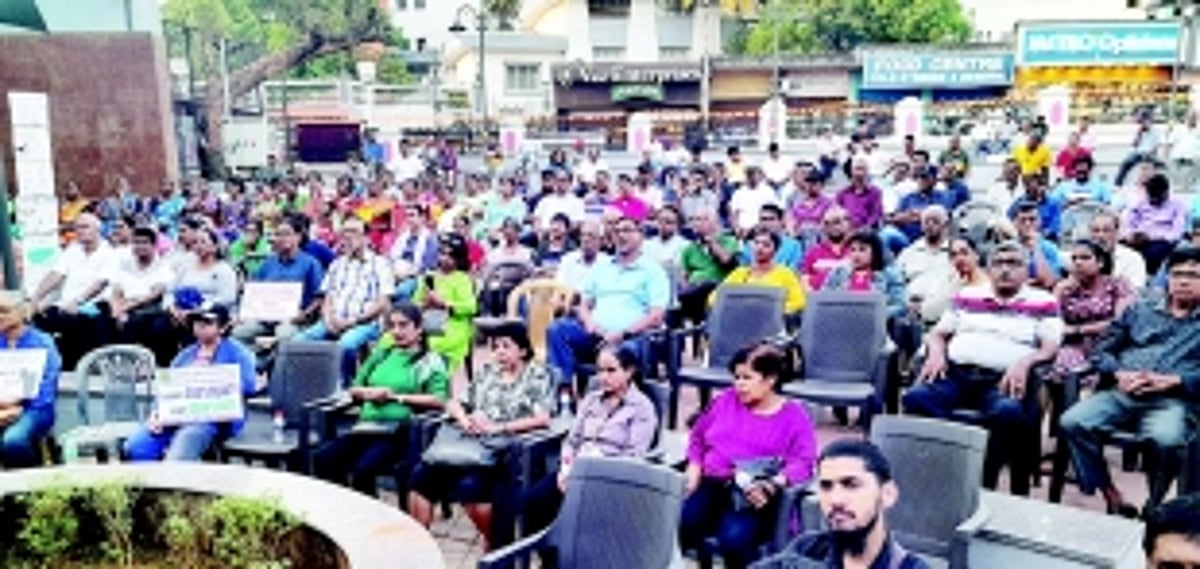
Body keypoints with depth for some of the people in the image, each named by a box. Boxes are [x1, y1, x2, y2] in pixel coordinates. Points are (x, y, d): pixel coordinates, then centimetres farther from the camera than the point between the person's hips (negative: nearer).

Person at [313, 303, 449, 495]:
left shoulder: (430, 361, 4)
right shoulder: (381, 354, 21)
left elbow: (439, 400, -11)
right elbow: (354, 390, 24)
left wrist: (396, 396, -9)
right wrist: (369, 392, 1)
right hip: (365, 427, 6)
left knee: (364, 469, -31)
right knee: (322, 459, -18)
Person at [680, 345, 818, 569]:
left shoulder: (794, 415, 9)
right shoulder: (725, 400, 21)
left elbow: (803, 462, -3)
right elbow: (698, 436, 28)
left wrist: (774, 484, -22)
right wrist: (694, 468, 8)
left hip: (755, 497, -3)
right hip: (713, 486, 4)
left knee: (734, 539, -35)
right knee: (675, 527, -29)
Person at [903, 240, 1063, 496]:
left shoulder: (1043, 302, 16)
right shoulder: (967, 296, 25)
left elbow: (1051, 346, 5)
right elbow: (938, 334, 24)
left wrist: (1025, 362, -15)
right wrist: (936, 352, 0)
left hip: (1001, 380, -2)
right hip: (955, 372, 2)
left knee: (1009, 412, -39)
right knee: (916, 398, -30)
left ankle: (983, 485, -25)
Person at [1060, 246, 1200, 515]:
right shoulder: (1140, 310, 23)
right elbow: (1100, 350, 16)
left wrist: (1171, 380, -12)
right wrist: (1119, 374, -4)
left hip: (1171, 401, -3)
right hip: (1120, 394, 3)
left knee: (1167, 440, -37)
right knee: (1073, 422, -26)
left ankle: (1152, 508, -14)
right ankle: (1113, 499, -18)